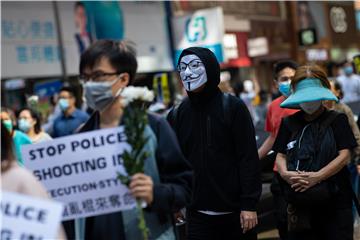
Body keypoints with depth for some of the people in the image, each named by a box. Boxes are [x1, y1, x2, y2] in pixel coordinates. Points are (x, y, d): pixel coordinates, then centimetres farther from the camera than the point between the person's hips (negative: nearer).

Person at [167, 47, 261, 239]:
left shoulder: (233, 107, -4)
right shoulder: (176, 115, 5)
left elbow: (248, 158, -7)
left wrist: (249, 204, -12)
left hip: (235, 211, -2)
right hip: (197, 214, 2)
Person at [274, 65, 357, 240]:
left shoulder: (337, 120, 1)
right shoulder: (289, 123, 10)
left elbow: (344, 156, -6)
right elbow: (280, 156, 10)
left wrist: (317, 177, -19)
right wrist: (285, 174, -12)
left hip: (334, 200, -2)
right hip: (299, 201, 2)